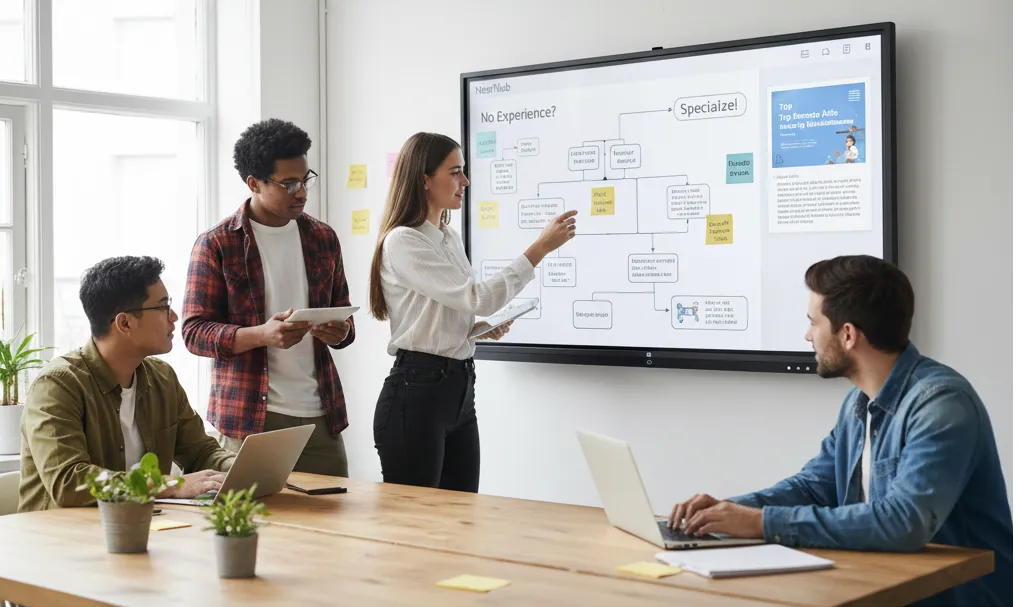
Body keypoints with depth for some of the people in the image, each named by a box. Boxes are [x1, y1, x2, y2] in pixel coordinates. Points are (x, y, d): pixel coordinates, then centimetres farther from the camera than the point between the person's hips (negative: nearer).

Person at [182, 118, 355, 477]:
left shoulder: (323, 238, 11)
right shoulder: (216, 245, -2)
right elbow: (194, 332, -5)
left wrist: (340, 332, -5)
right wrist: (261, 335, -21)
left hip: (320, 416, 4)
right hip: (250, 418, -4)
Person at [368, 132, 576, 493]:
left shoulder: (451, 239, 14)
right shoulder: (402, 241, -14)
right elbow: (479, 298, -22)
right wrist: (542, 247, -18)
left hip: (460, 389, 9)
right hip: (416, 392, -9)